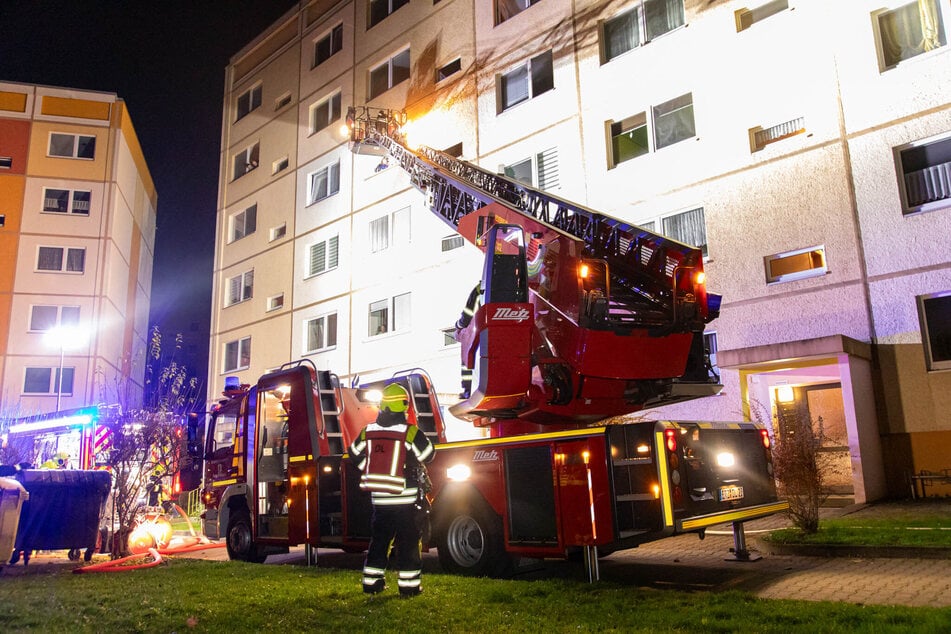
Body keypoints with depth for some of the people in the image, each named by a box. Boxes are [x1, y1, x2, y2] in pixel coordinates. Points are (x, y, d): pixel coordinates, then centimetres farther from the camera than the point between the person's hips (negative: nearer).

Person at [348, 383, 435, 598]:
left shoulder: (368, 431, 1)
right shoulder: (410, 432, -14)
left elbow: (355, 455, 13)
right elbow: (428, 455, -4)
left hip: (378, 498, 5)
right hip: (405, 499, -4)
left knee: (378, 540, 17)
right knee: (408, 543, 6)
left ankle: (372, 582, 23)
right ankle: (409, 585, 8)